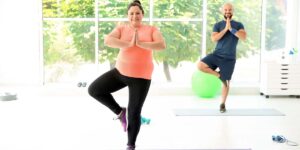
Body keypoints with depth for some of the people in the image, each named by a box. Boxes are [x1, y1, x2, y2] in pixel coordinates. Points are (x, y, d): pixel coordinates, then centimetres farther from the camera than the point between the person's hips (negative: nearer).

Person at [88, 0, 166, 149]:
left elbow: (162, 45, -17)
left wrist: (141, 43, -26)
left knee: (134, 113, 1)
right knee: (94, 90, -4)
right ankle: (120, 111, 16)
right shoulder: (121, 28, -1)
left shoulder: (151, 29, -2)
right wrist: (129, 43, -27)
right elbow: (107, 40, -18)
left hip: (141, 77, -3)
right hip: (120, 71, 3)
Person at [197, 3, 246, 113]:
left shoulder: (238, 25, 4)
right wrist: (225, 29, -17)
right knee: (200, 65, -21)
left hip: (229, 59, -1)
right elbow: (214, 39, -11)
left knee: (226, 82, 4)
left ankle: (222, 104, 22)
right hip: (216, 54, 1)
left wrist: (231, 29, -18)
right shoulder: (218, 25, 4)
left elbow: (244, 37, -14)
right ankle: (218, 75, 1)